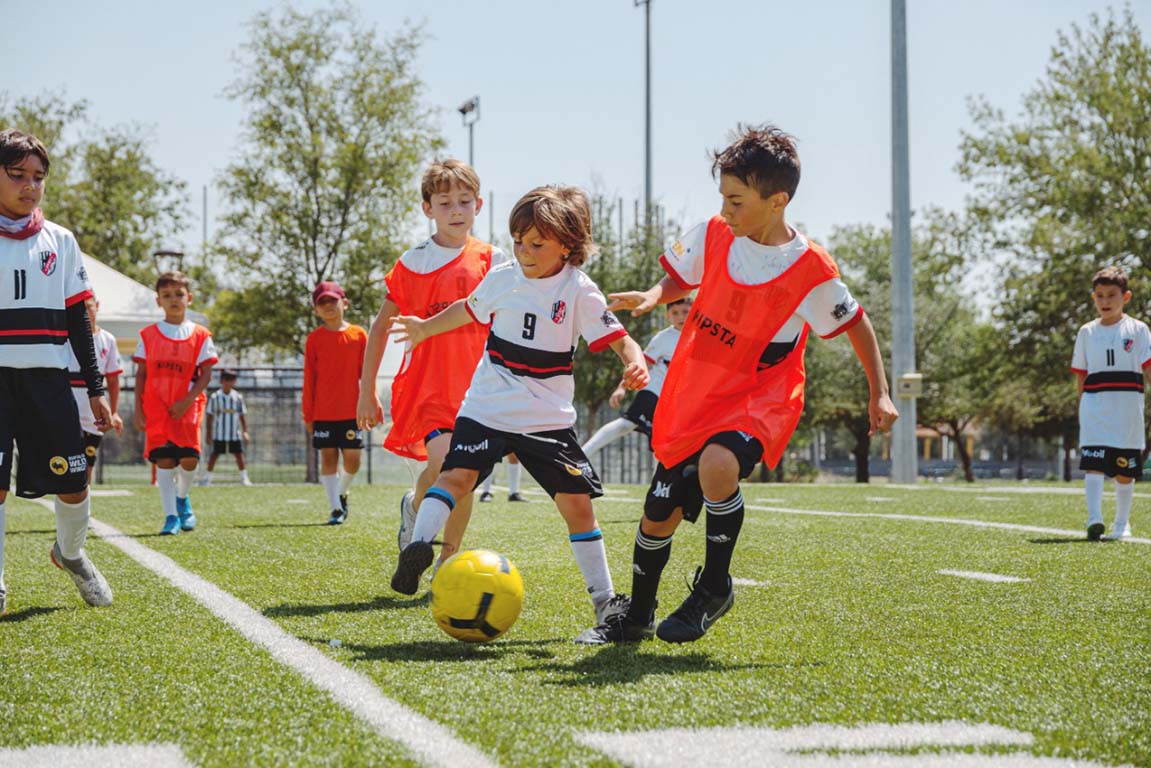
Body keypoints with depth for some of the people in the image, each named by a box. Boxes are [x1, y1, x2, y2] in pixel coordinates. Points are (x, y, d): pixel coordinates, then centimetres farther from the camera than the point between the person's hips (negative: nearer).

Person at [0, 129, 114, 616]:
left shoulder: (59, 241, 12)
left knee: (73, 483, 2)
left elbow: (78, 320, 14)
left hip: (48, 378, 3)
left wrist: (95, 388, 12)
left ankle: (70, 553, 32)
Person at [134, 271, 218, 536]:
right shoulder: (148, 335, 8)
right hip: (156, 408, 1)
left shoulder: (200, 335, 5)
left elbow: (205, 374, 1)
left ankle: (183, 498, 22)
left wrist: (187, 400, -13)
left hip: (187, 407, -1)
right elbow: (141, 374, 8)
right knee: (164, 461, -5)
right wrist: (138, 411, 1)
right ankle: (171, 516, 1)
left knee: (189, 458, -9)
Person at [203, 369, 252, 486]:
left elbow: (242, 415, 9)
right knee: (214, 455, 2)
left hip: (235, 433, 2)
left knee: (239, 455, -1)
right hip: (219, 434, -2)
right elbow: (209, 416, 2)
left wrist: (245, 431, 3)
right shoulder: (215, 397, -2)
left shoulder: (238, 397, 4)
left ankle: (244, 478, 5)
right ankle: (207, 478, 10)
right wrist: (208, 433, -1)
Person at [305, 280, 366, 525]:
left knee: (352, 459, 0)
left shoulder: (358, 335, 3)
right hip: (323, 412, 0)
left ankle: (342, 493, 28)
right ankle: (335, 508, 3)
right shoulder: (314, 339, 2)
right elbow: (309, 379, 4)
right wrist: (307, 414, 2)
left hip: (351, 410, 0)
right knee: (328, 457, -1)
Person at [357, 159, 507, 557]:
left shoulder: (492, 260, 3)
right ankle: (414, 505, 12)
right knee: (444, 461, -21)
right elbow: (380, 327, 12)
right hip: (424, 384, -1)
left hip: (474, 386, 1)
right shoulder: (412, 263, 4)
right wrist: (366, 391, 10)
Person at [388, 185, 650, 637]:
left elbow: (618, 339, -12)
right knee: (456, 475, -21)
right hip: (487, 408, 2)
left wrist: (635, 365, -34)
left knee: (576, 500, -3)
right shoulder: (501, 279, 3)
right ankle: (418, 547, -22)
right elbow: (470, 310, 24)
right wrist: (426, 329, 35)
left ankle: (604, 600, 6)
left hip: (548, 419, -2)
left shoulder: (579, 292, -8)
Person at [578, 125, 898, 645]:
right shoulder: (713, 237, -4)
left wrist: (879, 394, -1)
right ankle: (637, 618, 31)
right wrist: (653, 296, -7)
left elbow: (857, 325, 1)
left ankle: (714, 588, -11)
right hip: (692, 396, 5)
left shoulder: (811, 271, -15)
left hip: (760, 399, -4)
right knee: (658, 515, 5)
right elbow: (680, 278, 15)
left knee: (717, 464, -35)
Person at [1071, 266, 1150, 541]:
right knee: (1093, 463, -14)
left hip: (1127, 407, -1)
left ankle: (1122, 524, 20)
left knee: (1125, 471, 6)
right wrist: (1082, 408, 11)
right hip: (1094, 405, 1)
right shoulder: (1087, 332, 10)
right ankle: (1094, 519, -21)